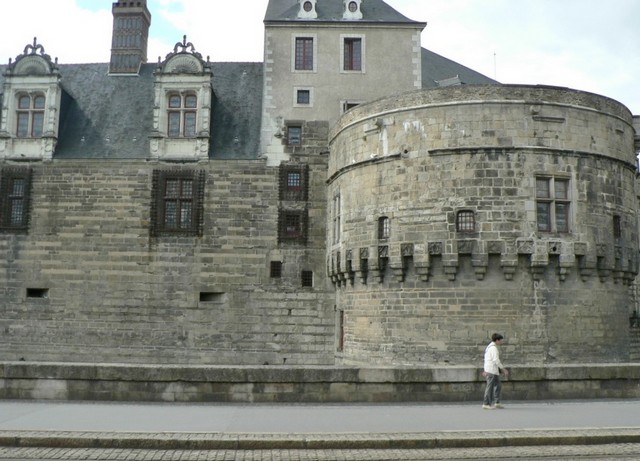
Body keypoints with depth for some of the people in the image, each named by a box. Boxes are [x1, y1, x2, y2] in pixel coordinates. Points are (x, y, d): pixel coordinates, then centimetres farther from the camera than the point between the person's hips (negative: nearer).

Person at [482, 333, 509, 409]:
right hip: (492, 370, -10)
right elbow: (496, 360, -22)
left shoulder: (489, 347, 18)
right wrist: (503, 369, -18)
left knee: (498, 385, 13)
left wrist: (486, 370, 27)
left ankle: (497, 403, 15)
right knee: (490, 387, -5)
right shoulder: (493, 348, -14)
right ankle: (486, 404, -2)